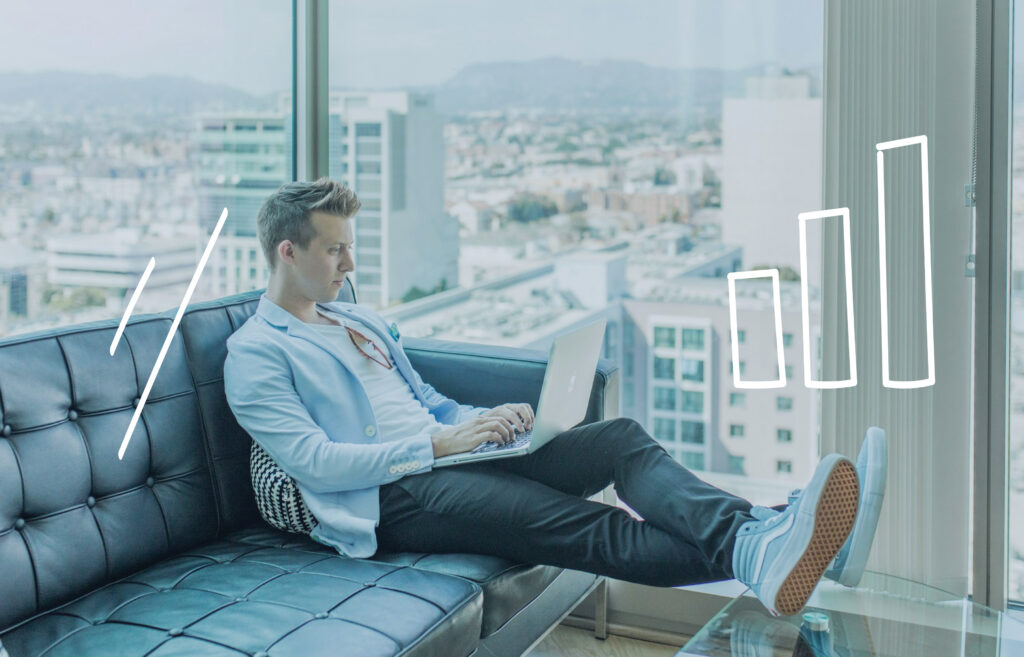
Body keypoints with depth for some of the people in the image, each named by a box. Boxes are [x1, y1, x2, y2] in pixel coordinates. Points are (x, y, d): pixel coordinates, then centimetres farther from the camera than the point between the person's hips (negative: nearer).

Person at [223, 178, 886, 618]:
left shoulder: (362, 321, 24)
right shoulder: (254, 354, -1)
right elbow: (316, 463, -13)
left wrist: (484, 419, 5)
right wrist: (437, 444, -15)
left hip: (443, 453, 8)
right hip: (391, 498, -7)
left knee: (622, 437, -16)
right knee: (572, 523, -30)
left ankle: (754, 534, -39)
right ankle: (745, 559, -47)